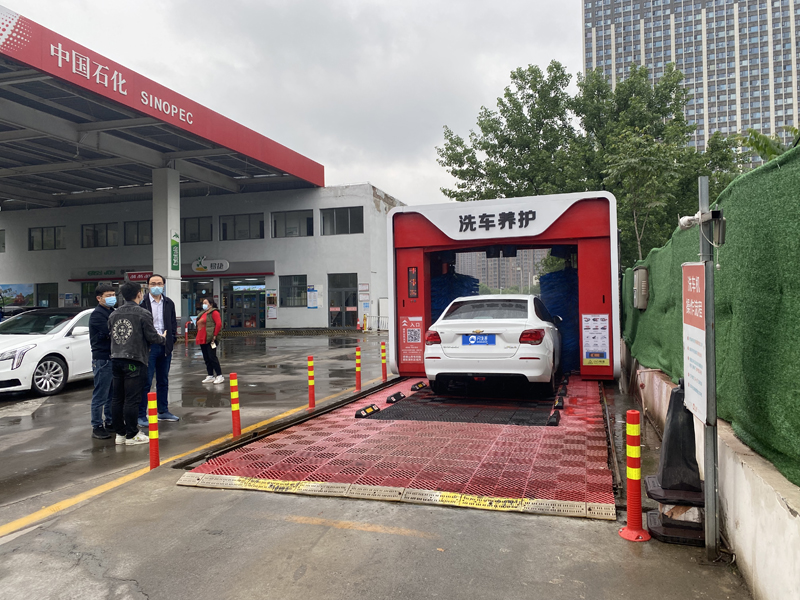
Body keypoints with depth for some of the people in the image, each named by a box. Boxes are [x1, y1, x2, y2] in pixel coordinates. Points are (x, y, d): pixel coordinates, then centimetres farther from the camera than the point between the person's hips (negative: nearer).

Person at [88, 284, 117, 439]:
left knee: (112, 394, 13)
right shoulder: (97, 315, -10)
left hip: (114, 358, 8)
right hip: (102, 359, -8)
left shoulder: (113, 312, 17)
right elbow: (110, 333, -22)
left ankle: (109, 423, 23)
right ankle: (97, 427, 5)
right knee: (100, 395, -2)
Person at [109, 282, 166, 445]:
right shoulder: (143, 314, -8)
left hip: (116, 360, 6)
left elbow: (111, 334, 12)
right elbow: (152, 337, -9)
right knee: (132, 399, -2)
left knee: (117, 398, 11)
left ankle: (120, 433, 19)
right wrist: (163, 338, 12)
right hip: (134, 360, -6)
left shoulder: (113, 314, 10)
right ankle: (131, 435, 5)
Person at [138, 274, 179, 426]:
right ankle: (141, 415, 4)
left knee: (163, 381, 15)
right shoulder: (142, 303, -7)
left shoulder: (169, 303, 11)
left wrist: (172, 339, 4)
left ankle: (163, 411, 25)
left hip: (165, 346, 6)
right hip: (148, 346, -5)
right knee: (146, 382, -3)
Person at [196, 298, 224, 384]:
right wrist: (198, 337, 14)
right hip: (202, 340, 9)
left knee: (212, 357, -10)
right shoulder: (202, 313, 21)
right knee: (206, 359, 9)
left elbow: (219, 324, -16)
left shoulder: (214, 312, -6)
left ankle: (220, 376, -6)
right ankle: (210, 376, 15)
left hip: (210, 340, -9)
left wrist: (214, 335, -18)